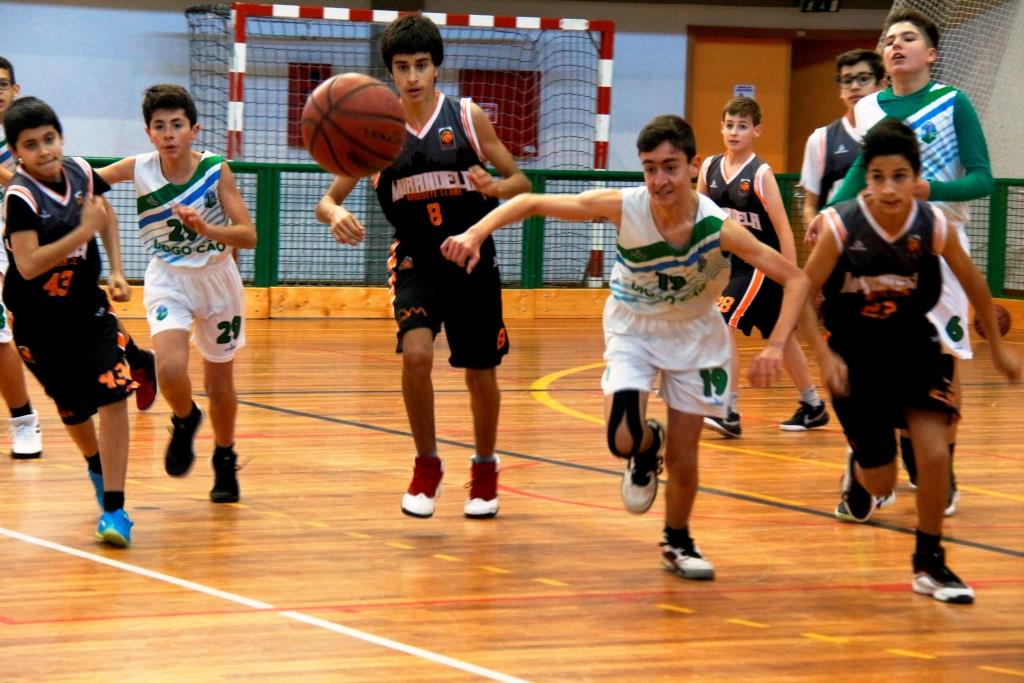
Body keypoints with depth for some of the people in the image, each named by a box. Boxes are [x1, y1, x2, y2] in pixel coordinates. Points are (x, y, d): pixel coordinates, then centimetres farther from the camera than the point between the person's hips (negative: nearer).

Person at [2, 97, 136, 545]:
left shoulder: (80, 172, -6)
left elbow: (105, 215, 16)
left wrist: (116, 271, 8)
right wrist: (84, 230, -31)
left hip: (88, 307, 3)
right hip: (39, 320, -3)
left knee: (112, 395, -15)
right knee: (74, 408, 12)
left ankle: (113, 509, -13)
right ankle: (97, 466, 47)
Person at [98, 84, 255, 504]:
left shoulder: (216, 171, -18)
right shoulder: (139, 170, -14)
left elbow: (248, 235, -21)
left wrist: (206, 229, -39)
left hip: (216, 279, 0)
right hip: (167, 279, 0)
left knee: (219, 382, 11)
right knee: (170, 369, -23)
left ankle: (225, 461, 36)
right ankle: (185, 421, 11)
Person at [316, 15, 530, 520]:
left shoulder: (467, 117, -5)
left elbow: (521, 183, 0)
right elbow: (328, 200, -3)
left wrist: (494, 187, -23)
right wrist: (336, 218, -27)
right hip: (416, 264, 0)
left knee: (481, 374, 9)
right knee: (416, 354, -23)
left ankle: (485, 469, 35)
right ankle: (426, 466, -2)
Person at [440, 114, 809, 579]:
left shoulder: (718, 227, -29)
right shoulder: (623, 208, -28)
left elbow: (795, 279, -26)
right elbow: (531, 203, -21)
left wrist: (775, 348, -38)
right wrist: (476, 233, -36)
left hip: (693, 335, 0)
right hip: (632, 330, 0)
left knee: (683, 457, 3)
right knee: (623, 441, -20)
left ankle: (678, 543, 33)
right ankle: (647, 446, 19)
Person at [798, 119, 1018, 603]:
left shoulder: (934, 227, -18)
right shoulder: (842, 226, -23)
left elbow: (974, 285, 0)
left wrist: (996, 346, 10)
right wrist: (825, 357, -24)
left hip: (914, 349, 1)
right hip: (856, 357, -1)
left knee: (934, 454, -15)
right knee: (881, 483, 5)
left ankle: (929, 565, 5)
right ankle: (857, 469, 44)